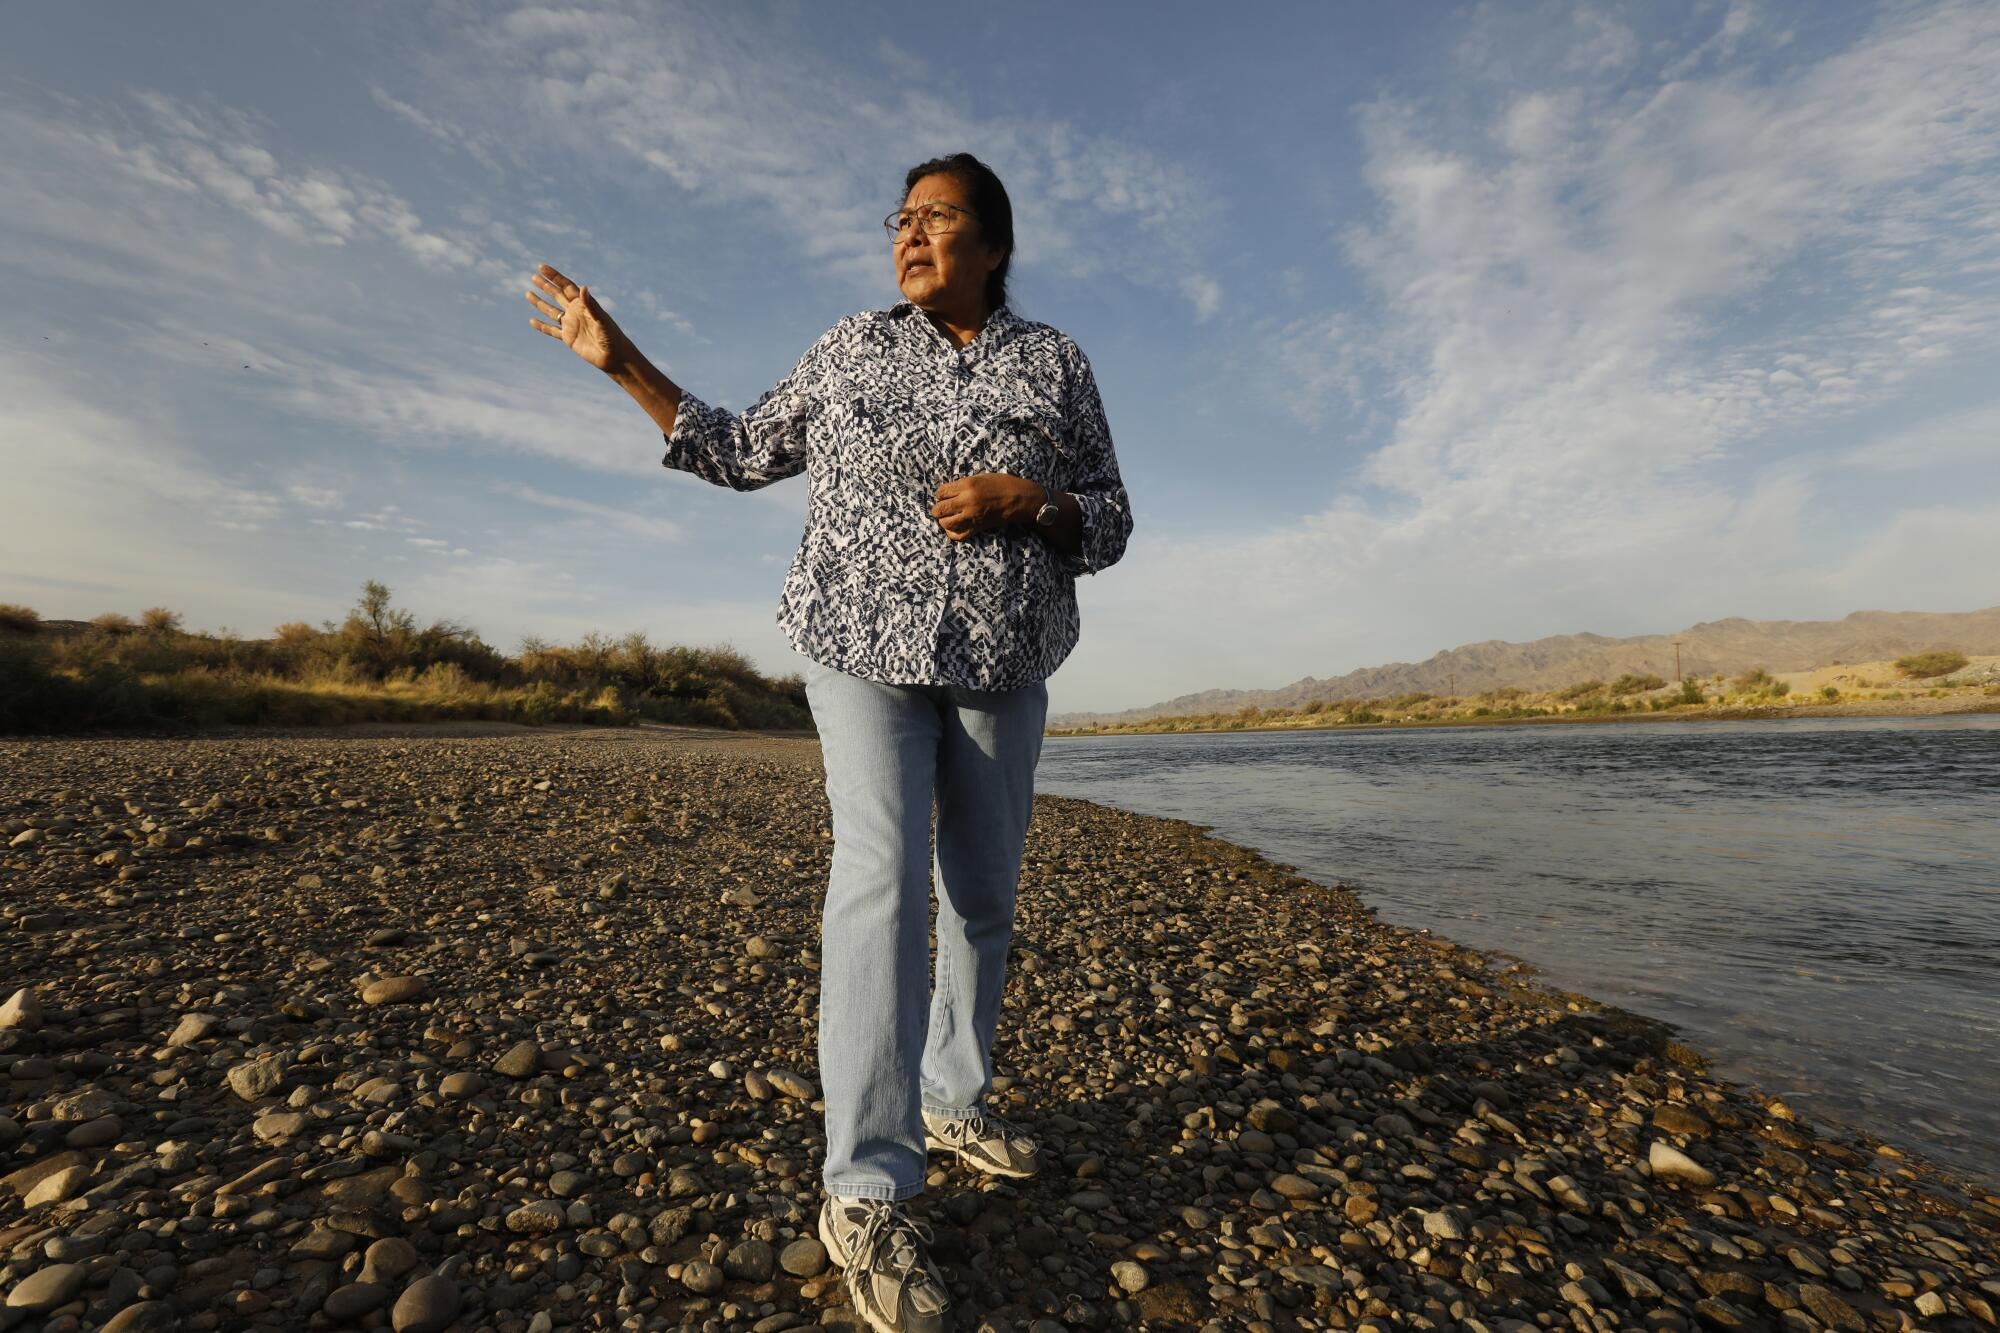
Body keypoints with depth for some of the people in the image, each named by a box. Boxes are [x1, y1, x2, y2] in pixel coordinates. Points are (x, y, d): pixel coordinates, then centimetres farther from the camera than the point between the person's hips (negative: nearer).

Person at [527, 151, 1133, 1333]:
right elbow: (744, 452, 12)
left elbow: (1109, 526, 2)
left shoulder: (1056, 364, 4)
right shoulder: (851, 351, 6)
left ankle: (953, 1100, 29)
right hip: (868, 647, -1)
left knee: (983, 896, 8)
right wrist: (624, 361, 7)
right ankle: (868, 1191, -11)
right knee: (880, 870, -18)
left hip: (1003, 663, 2)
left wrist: (1026, 500, -17)